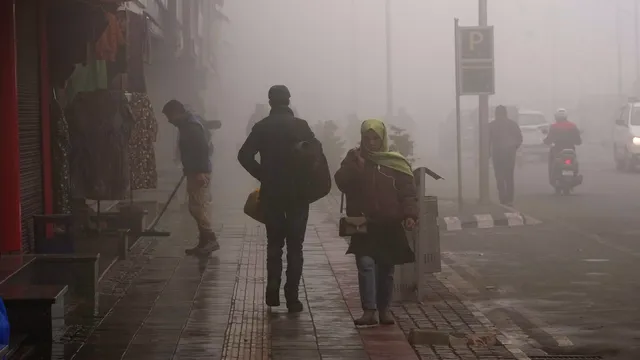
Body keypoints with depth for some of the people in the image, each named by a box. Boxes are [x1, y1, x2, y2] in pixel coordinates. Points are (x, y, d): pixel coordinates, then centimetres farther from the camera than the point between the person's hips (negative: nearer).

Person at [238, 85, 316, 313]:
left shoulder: (261, 127, -1)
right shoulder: (301, 126, -5)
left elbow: (244, 156, -9)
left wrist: (262, 175, 1)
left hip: (271, 193, 2)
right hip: (297, 193, -1)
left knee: (274, 243, 16)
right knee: (294, 246, 4)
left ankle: (273, 289, 5)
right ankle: (292, 298, 0)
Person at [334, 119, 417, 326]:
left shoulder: (396, 163, 3)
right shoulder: (354, 159, 7)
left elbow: (408, 192, -1)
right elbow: (342, 182, -6)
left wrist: (410, 215, -15)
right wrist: (355, 166, -19)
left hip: (390, 227, 1)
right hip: (364, 226, -1)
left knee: (386, 270, 9)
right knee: (366, 264, -14)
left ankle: (384, 309, 21)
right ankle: (369, 310, -18)